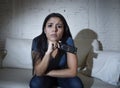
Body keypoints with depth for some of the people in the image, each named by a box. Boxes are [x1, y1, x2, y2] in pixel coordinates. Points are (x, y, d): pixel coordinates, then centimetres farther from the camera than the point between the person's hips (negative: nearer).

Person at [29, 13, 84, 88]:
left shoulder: (68, 41, -23)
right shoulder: (37, 42, -21)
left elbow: (72, 71, -24)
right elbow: (38, 72, -26)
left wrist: (47, 73, -21)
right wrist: (48, 52, -40)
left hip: (63, 76, 0)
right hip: (45, 77, 0)